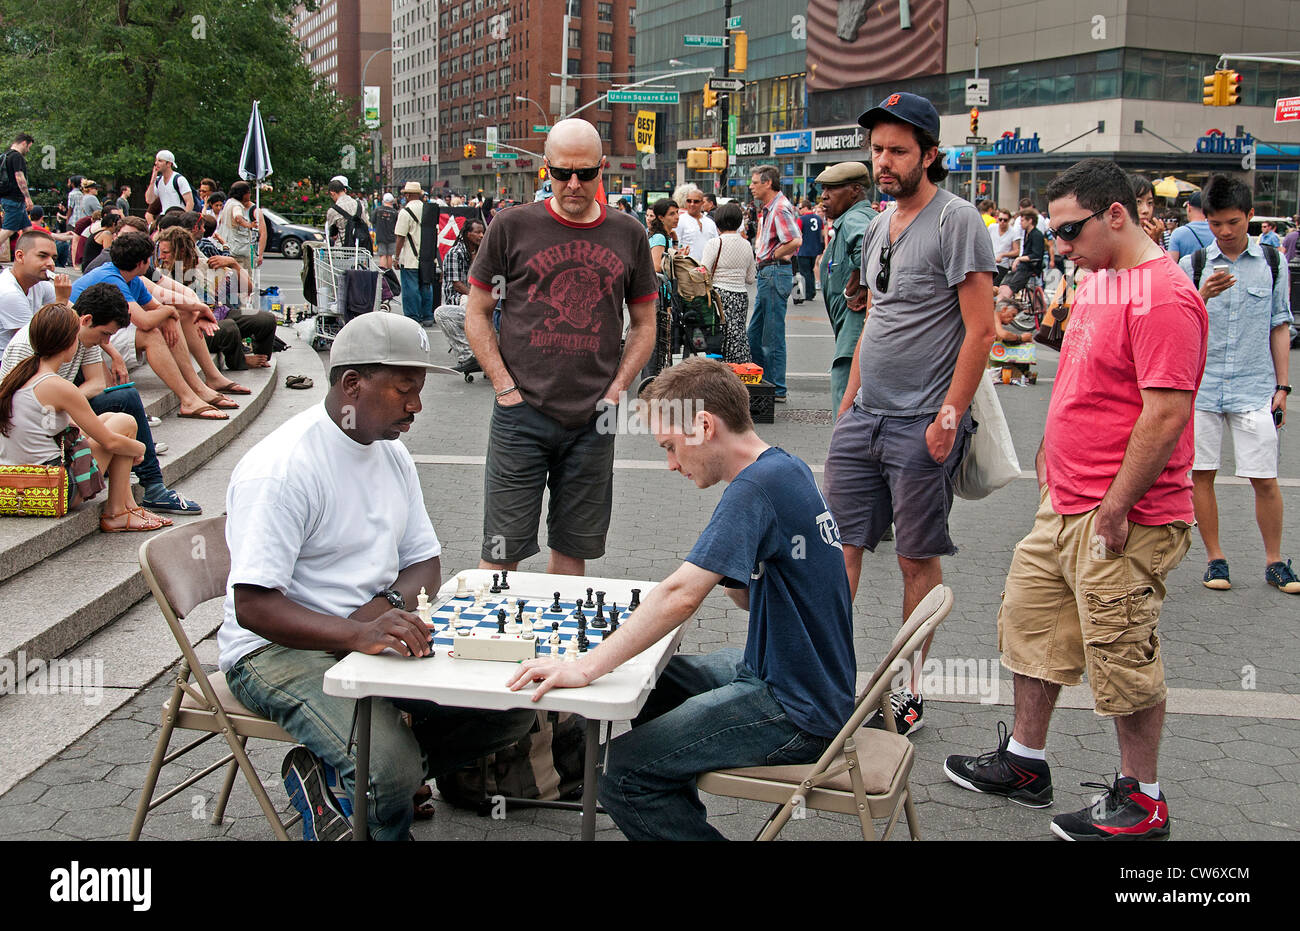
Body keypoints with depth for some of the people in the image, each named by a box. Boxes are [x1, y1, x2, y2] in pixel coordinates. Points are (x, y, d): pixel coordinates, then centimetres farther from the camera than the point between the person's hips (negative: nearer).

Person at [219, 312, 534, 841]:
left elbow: (425, 563, 14)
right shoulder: (281, 469, -18)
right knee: (392, 770, -32)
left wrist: (390, 603, -10)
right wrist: (358, 634, -39)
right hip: (280, 648, -8)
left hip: (373, 632, 9)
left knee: (514, 704, -9)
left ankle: (328, 775, -1)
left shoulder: (392, 454, 8)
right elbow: (252, 606, -25)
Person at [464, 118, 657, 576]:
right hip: (522, 417, -2)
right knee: (502, 551, 0)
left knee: (574, 547, 11)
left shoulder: (628, 235, 7)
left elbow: (644, 325, 15)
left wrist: (615, 391, 2)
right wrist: (507, 388, -6)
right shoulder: (512, 226, 0)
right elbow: (476, 315, 4)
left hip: (593, 421, 2)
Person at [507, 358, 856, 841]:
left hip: (796, 713, -10)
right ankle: (684, 820, 34)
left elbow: (681, 596, -31)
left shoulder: (756, 486, -22)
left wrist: (585, 668, -31)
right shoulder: (787, 470, 8)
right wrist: (726, 572, -4)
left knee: (623, 773, -13)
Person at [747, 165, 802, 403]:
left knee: (772, 336, -5)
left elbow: (795, 241, -27)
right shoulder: (767, 208, 17)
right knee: (755, 333, 14)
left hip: (775, 272, -11)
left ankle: (777, 390, 1)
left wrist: (772, 256, -14)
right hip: (766, 273, 11)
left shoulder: (780, 208, -15)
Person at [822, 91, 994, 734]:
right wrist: (850, 397, 16)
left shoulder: (957, 221, -10)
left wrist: (950, 415, -17)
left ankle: (909, 687, 17)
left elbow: (980, 330, -13)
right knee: (839, 543, 7)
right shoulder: (878, 227, 14)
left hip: (922, 424, -7)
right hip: (863, 417, 7)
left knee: (918, 558, 4)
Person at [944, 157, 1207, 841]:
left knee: (1123, 658, 2)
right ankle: (1024, 765, 33)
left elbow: (1166, 415, -24)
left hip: (1121, 520, -10)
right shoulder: (1096, 280, 12)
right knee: (1030, 624, 17)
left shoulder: (1163, 296, -20)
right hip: (1063, 504, 10)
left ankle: (1141, 800, 20)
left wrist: (1115, 509, -22)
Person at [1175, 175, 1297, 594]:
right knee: (1201, 473, 4)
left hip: (1255, 387, 0)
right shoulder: (1193, 265, 3)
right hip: (1201, 384, 0)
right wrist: (1204, 296, -18)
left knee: (1265, 478, 0)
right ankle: (1214, 558, 18)